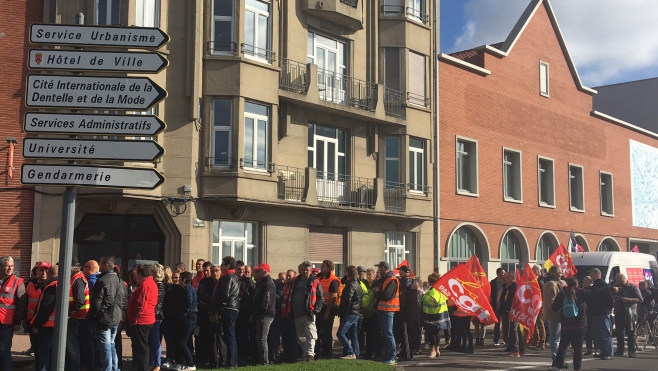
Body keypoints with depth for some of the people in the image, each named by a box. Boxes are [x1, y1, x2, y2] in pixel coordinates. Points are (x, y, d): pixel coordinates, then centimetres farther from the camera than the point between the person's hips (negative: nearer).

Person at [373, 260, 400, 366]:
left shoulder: (392, 280, -15)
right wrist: (377, 293, -3)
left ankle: (391, 358, -5)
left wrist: (377, 293, -8)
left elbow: (386, 295, -24)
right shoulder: (383, 279, 17)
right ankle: (385, 356, 21)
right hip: (382, 309, 10)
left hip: (388, 310, -10)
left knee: (388, 334, -8)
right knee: (384, 334, 14)